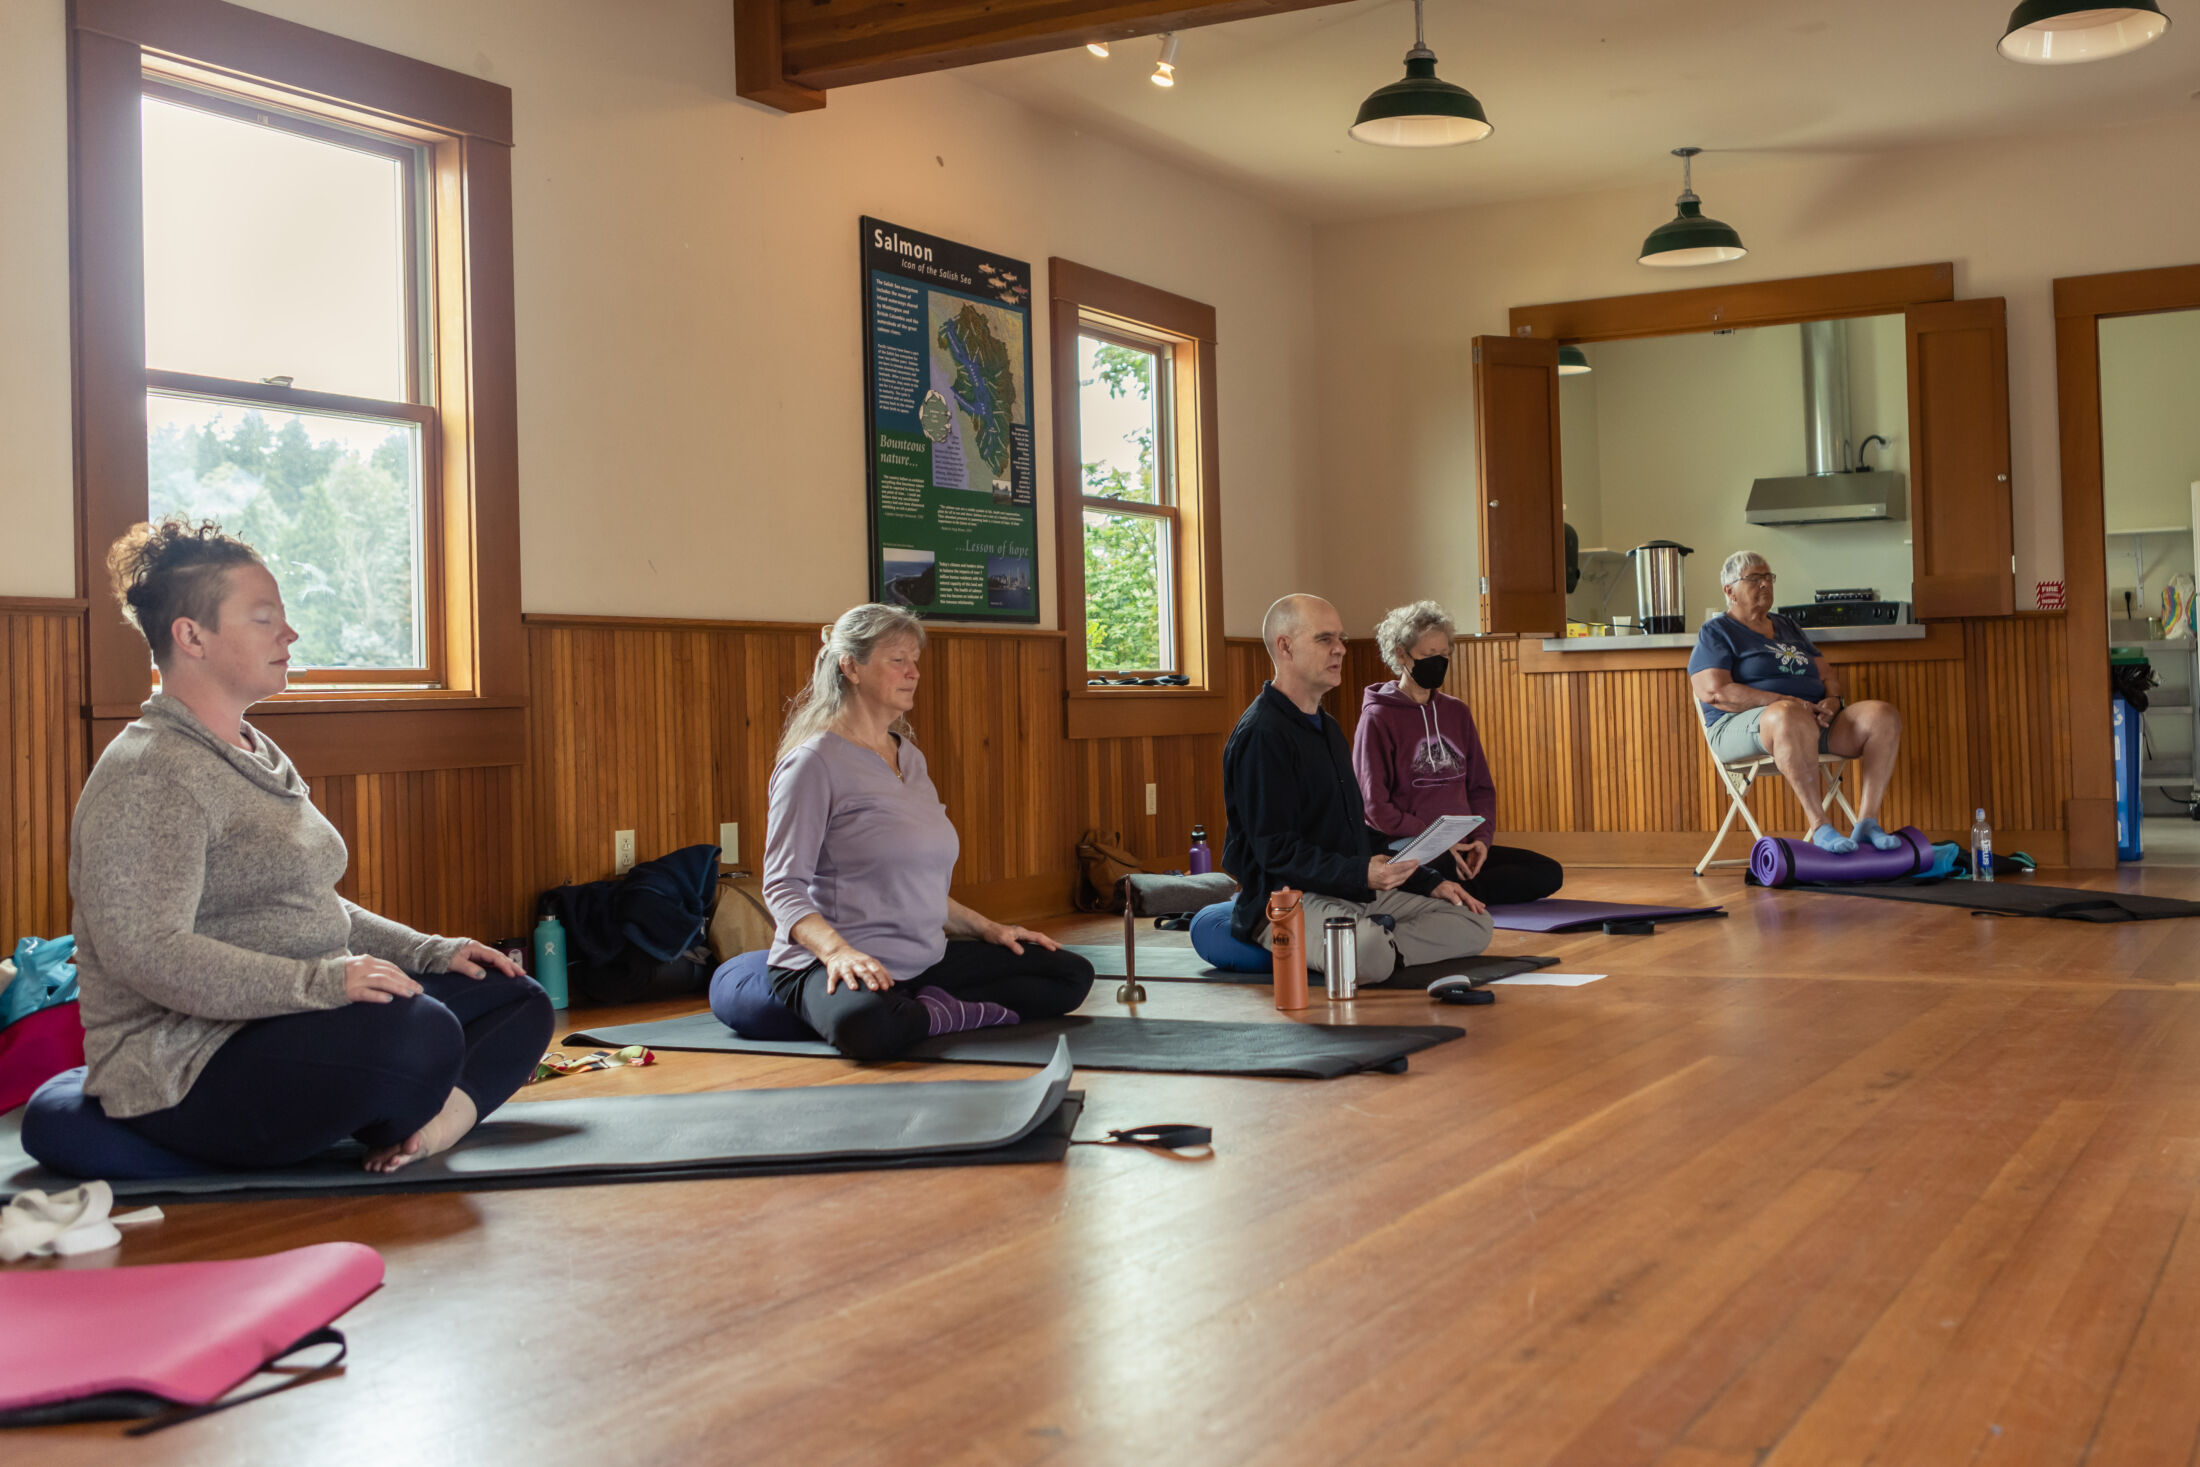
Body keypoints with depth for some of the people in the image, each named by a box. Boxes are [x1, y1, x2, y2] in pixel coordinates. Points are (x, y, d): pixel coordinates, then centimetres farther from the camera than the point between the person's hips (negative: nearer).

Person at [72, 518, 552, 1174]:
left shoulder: (259, 754, 20)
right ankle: (401, 1125, -3)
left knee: (519, 999, 5)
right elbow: (144, 952, -26)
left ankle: (436, 1118, -22)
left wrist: (432, 952, 14)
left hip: (299, 1021, 11)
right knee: (423, 1032, -35)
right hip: (187, 1071, -11)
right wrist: (316, 981, -33)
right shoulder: (148, 774, -13)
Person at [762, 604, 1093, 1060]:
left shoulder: (910, 757, 15)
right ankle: (949, 1015, -14)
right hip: (827, 965, -8)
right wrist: (837, 949, -31)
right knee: (865, 1024, -44)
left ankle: (932, 1007, -10)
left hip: (924, 960, 8)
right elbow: (784, 885, -15)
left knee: (1072, 975, 2)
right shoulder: (815, 762, -10)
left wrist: (987, 928, 16)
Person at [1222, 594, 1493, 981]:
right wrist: (1361, 874, -32)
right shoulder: (1261, 735, -13)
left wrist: (1429, 881, 15)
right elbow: (1276, 851, -20)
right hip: (1288, 901, -9)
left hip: (1357, 891, 9)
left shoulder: (1327, 728, 20)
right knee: (1368, 954, -39)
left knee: (1475, 924, 0)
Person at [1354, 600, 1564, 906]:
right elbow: (1375, 804, -8)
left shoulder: (1457, 713, 17)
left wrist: (1481, 838, -1)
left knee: (1549, 873, -14)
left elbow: (1481, 785, 19)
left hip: (1464, 847, 8)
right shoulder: (1378, 718, -2)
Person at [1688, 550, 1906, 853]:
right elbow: (1714, 692, -11)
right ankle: (1819, 828, -42)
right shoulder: (1716, 632, 5)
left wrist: (1833, 700, -3)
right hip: (1744, 725, -7)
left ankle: (1867, 821, -23)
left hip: (1816, 719, 7)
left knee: (1884, 715, -17)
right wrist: (1784, 701, -18)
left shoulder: (1787, 627, 27)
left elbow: (1827, 673, 23)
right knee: (1792, 717, -42)